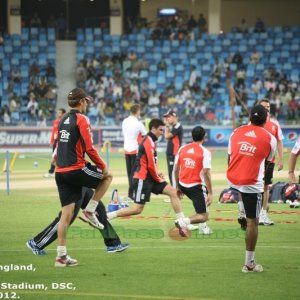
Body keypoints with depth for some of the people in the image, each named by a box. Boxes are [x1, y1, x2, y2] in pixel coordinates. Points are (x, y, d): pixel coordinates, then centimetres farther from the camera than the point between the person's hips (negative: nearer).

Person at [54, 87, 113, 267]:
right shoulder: (81, 119, -7)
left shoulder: (64, 120, 17)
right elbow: (89, 148, -13)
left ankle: (62, 256, 5)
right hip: (76, 170, -7)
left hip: (60, 172, 7)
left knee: (67, 213, 8)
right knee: (107, 176, 16)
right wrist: (103, 166, -3)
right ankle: (89, 211, 7)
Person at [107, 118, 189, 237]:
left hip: (149, 178, 10)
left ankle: (181, 223, 2)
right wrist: (158, 179, -4)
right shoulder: (148, 142, -16)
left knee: (173, 191, 2)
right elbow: (150, 165, -18)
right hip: (142, 179, -10)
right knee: (138, 209, -8)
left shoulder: (149, 141, 14)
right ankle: (108, 216, -1)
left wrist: (157, 173, 9)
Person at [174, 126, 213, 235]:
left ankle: (202, 227, 31)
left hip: (183, 185, 6)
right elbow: (206, 173, -17)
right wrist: (210, 193, -13)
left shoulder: (182, 149, 3)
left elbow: (176, 169, 9)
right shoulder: (205, 152, -11)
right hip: (196, 186, -6)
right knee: (203, 216, -2)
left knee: (202, 201, 36)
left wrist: (178, 186, 22)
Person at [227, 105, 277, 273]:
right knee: (253, 222, 3)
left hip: (232, 179, 4)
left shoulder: (236, 132, 5)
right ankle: (249, 264, 7)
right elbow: (268, 162, 10)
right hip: (252, 184, -4)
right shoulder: (270, 139, -3)